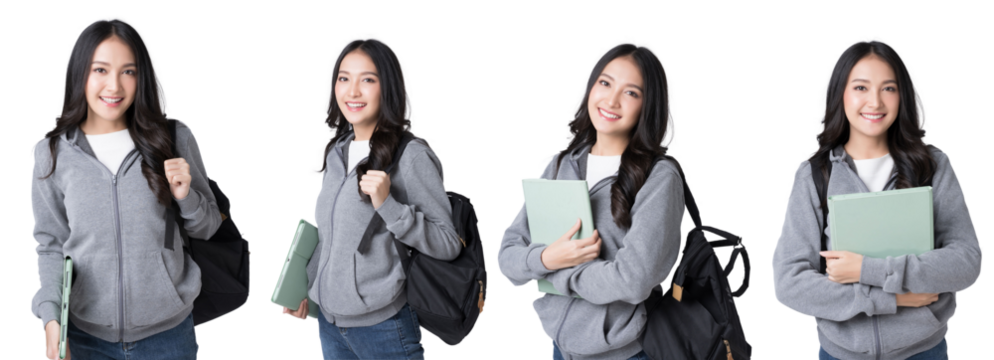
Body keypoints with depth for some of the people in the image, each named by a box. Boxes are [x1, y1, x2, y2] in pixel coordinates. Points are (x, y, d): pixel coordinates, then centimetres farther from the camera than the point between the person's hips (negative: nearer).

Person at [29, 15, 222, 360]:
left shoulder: (175, 139, -3)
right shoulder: (51, 153, -3)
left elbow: (207, 227, 6)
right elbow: (50, 245, 2)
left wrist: (186, 197, -15)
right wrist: (50, 317, -12)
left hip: (168, 332, 0)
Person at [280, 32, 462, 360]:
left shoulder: (412, 156, -14)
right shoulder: (336, 152, 7)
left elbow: (449, 245, -15)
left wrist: (387, 205, -25)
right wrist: (303, 287, 13)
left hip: (382, 327, -6)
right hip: (328, 320, 6)